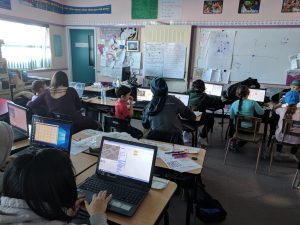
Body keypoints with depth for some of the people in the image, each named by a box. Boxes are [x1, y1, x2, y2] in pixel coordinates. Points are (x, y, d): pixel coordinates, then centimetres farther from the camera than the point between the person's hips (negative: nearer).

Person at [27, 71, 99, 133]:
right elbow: (78, 107, 10)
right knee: (95, 124, 24)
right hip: (73, 124, -4)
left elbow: (30, 105, 10)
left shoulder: (47, 93, 3)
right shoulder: (71, 91, -3)